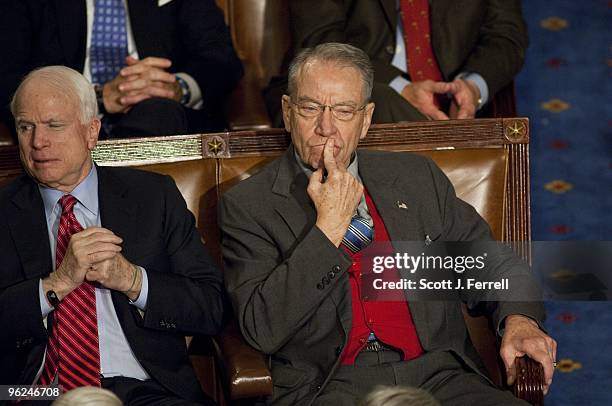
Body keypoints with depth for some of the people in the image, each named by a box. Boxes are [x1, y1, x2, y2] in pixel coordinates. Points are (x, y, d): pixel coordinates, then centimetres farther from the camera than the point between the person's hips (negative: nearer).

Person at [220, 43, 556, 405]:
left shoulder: (417, 177, 16)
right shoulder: (247, 205, 4)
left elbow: (493, 265, 19)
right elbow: (262, 330, -8)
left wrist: (519, 319, -3)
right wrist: (330, 227, -8)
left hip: (437, 375, 4)